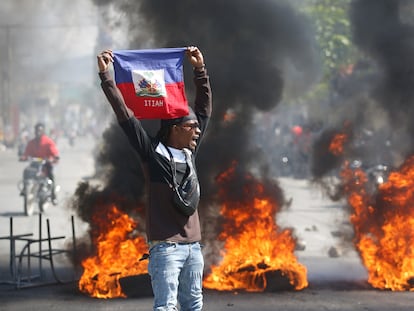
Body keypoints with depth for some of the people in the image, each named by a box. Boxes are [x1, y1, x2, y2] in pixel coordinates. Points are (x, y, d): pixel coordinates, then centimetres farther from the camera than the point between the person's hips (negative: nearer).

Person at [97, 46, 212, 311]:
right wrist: (105, 75, -9)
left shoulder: (190, 152, 12)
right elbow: (125, 114, -7)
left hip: (193, 244, 6)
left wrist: (200, 69, 21)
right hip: (165, 246, -6)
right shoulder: (153, 152, -4)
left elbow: (205, 108, 20)